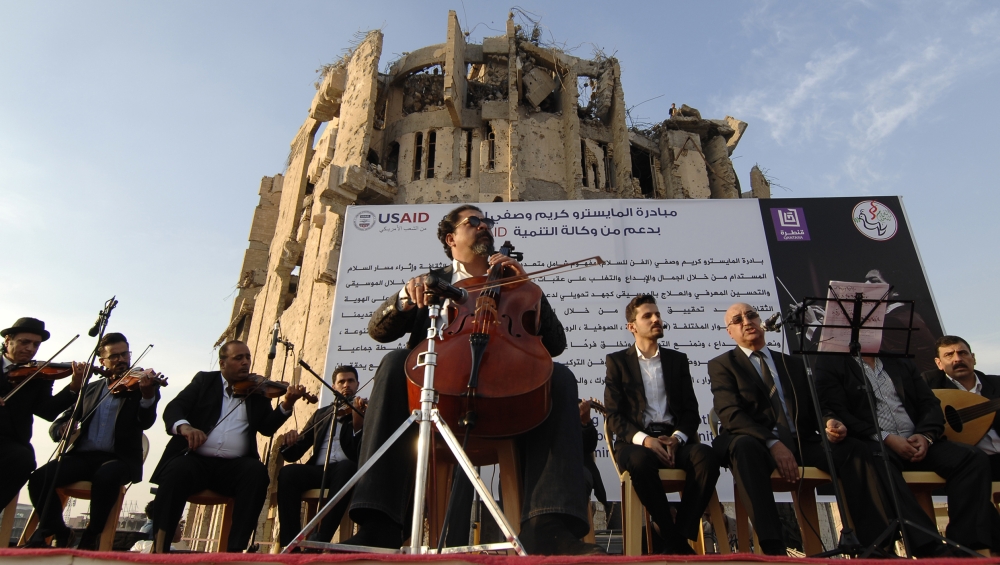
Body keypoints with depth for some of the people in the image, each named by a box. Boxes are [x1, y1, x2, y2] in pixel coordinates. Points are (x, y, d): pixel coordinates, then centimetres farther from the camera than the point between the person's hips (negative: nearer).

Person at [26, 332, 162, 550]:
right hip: (83, 455, 4)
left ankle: (91, 538, -15)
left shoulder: (141, 385, 3)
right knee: (39, 478, -21)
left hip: (120, 457, -4)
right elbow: (57, 423, 17)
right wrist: (62, 429, -10)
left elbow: (146, 422, -15)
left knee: (105, 477, -35)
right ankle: (56, 534, -1)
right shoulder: (91, 388, 17)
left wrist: (148, 394, -37)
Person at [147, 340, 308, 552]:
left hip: (234, 465, 1)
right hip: (195, 459, 0)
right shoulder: (204, 380, 13)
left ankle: (236, 548, -24)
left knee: (257, 472, -29)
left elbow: (267, 427, 1)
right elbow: (173, 408, 1)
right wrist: (183, 426, -23)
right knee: (177, 472, -32)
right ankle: (159, 548, -21)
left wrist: (286, 404, -19)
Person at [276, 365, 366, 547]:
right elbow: (295, 453, 19)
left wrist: (358, 422, -23)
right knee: (287, 472, -27)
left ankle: (320, 542, -36)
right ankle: (290, 543, -25)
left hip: (347, 469, -3)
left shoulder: (366, 411, 13)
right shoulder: (321, 414, 25)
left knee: (346, 467, -37)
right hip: (319, 470, 3)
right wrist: (290, 442, -5)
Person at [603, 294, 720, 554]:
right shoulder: (617, 361, 9)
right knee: (641, 461, -37)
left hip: (673, 439, 3)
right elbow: (614, 415, 0)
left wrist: (677, 438, -10)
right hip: (636, 441, -2)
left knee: (706, 456, -30)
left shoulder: (677, 359, 17)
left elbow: (691, 410, 11)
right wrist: (643, 439, -18)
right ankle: (673, 539, -18)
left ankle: (681, 535, -18)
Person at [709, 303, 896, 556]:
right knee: (744, 446, -38)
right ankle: (773, 547, -42)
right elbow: (731, 415, -7)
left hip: (801, 443, 5)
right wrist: (773, 443, -22)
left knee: (855, 448, -21)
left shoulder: (794, 363, 23)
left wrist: (831, 423, -8)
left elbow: (815, 407, 17)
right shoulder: (721, 365, 7)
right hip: (757, 443, -4)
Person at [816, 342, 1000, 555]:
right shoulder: (831, 366, 4)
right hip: (872, 444, -6)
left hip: (917, 443, 6)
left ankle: (966, 543, -24)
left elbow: (931, 405, 15)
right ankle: (930, 547, -39)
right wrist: (885, 438, -16)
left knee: (973, 458, -18)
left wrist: (926, 436, -6)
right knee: (878, 465, -37)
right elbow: (838, 414, -7)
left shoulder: (901, 363, 22)